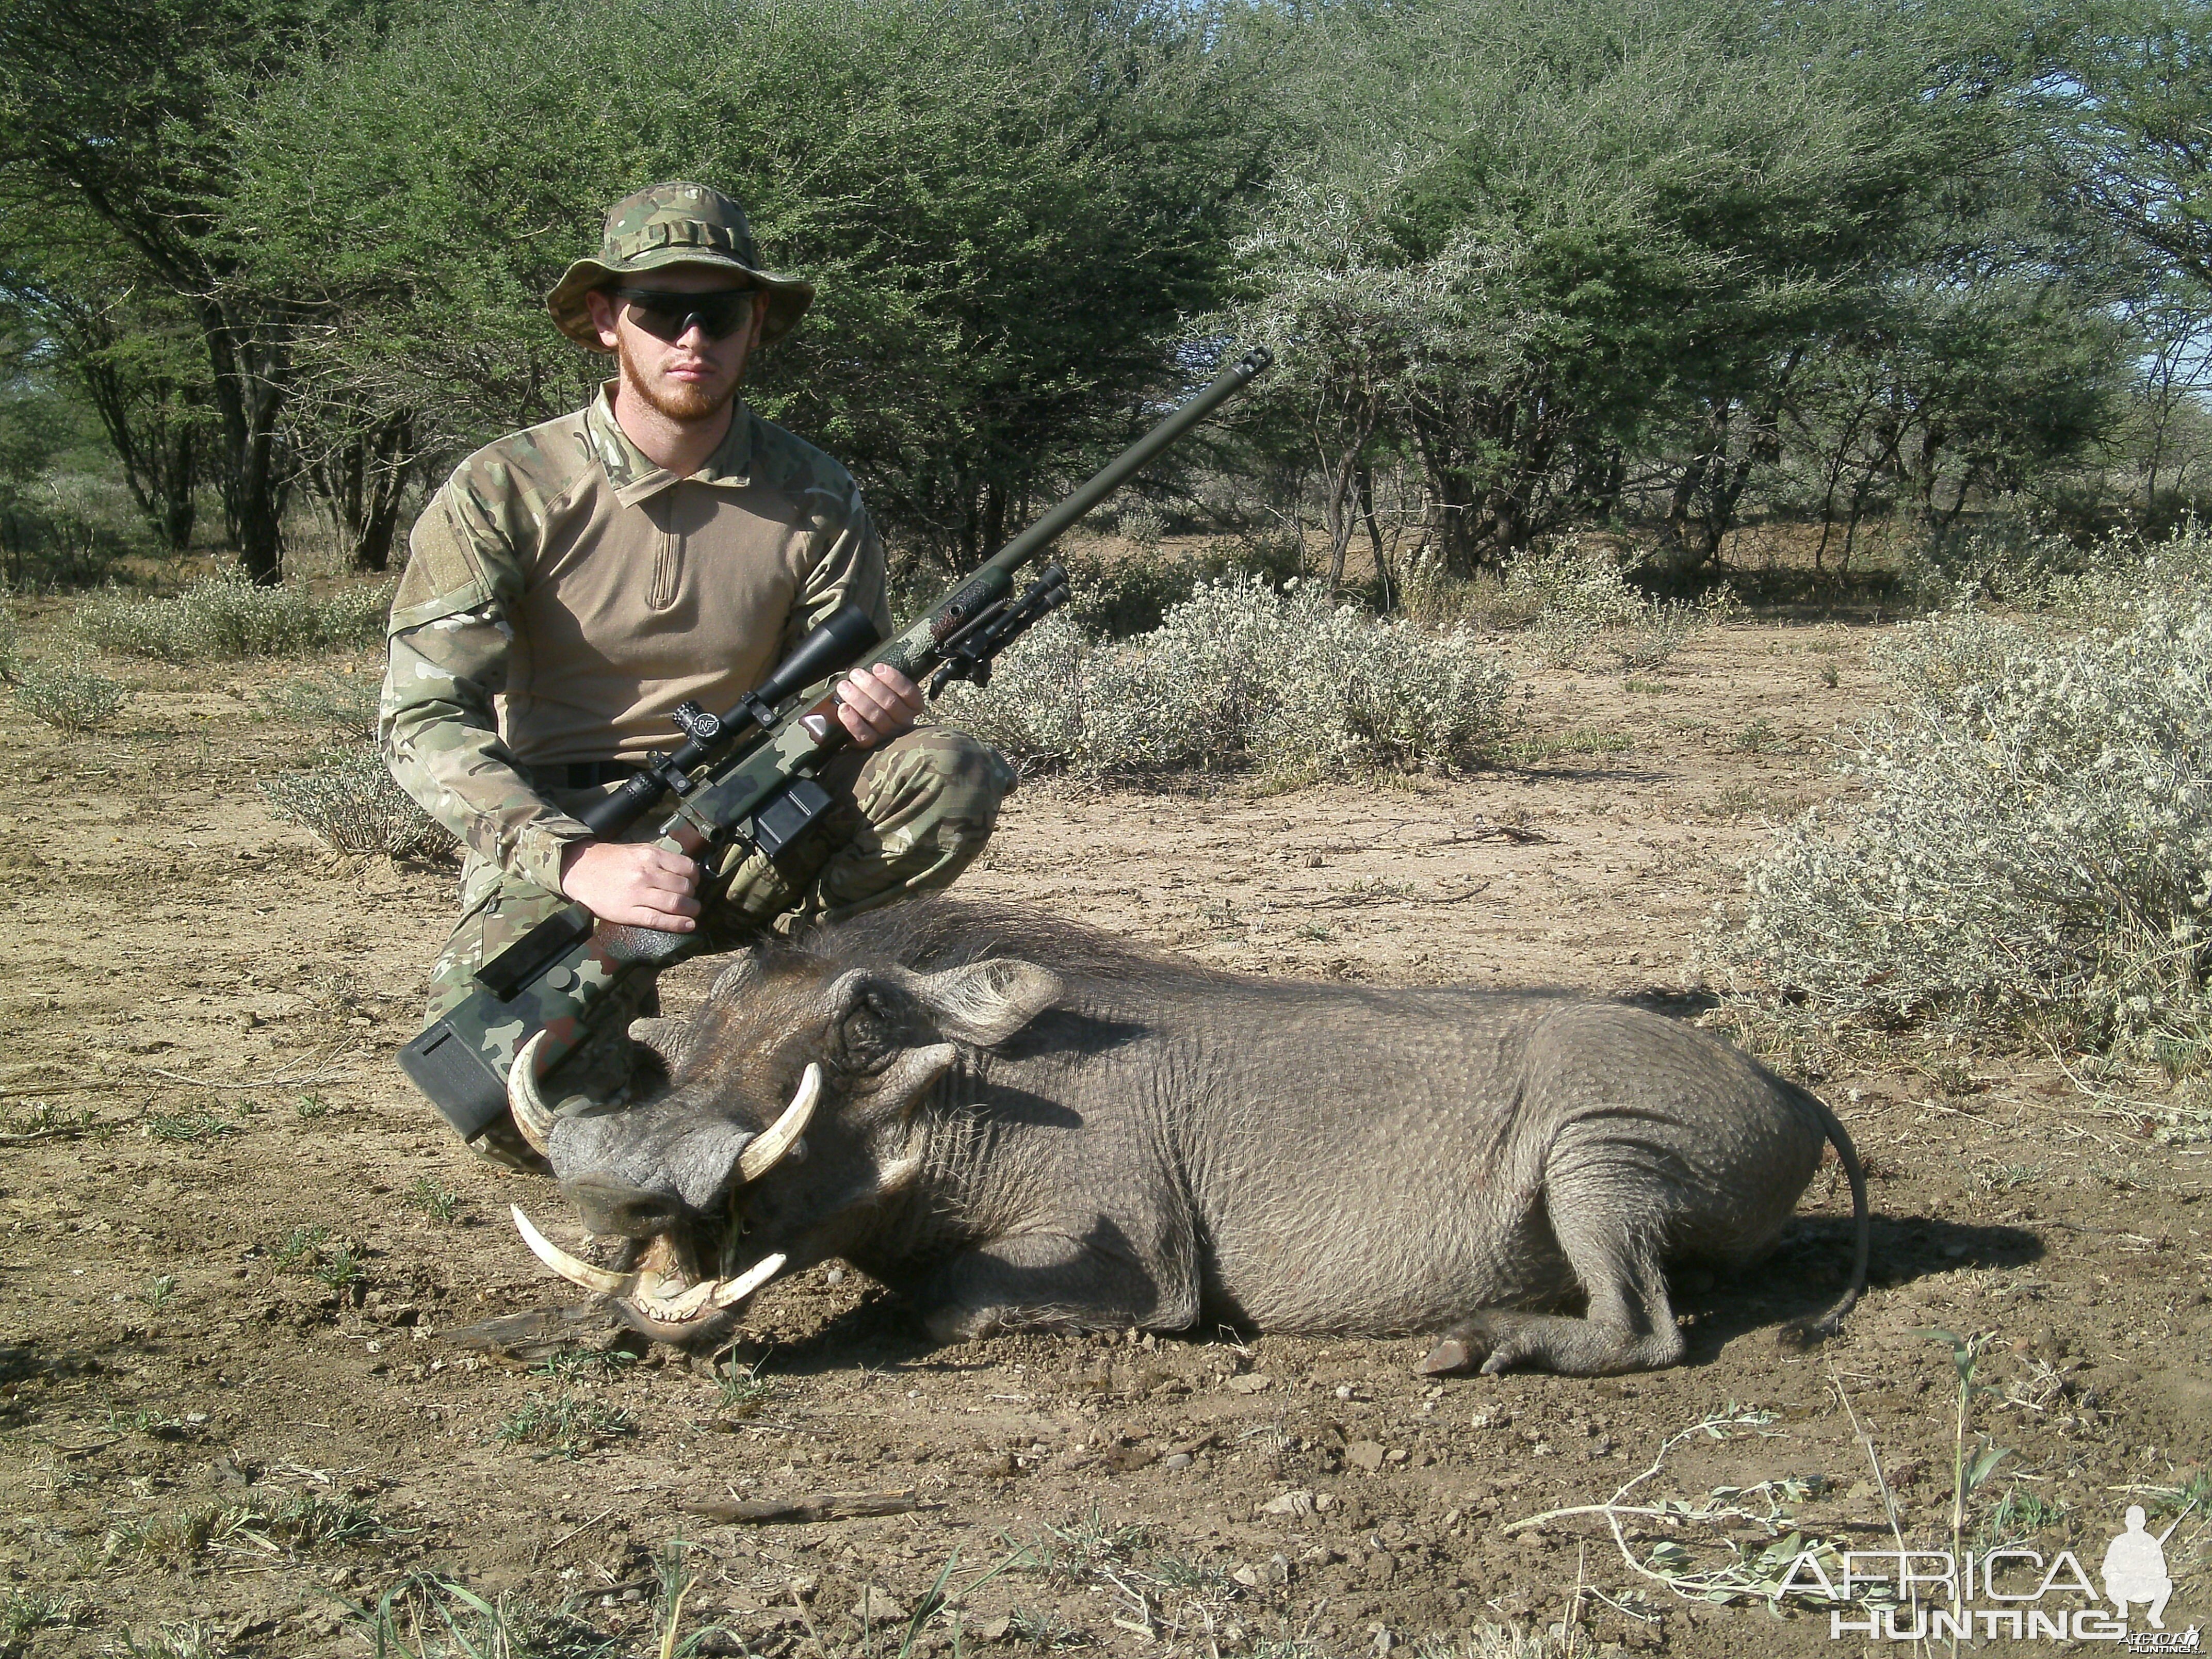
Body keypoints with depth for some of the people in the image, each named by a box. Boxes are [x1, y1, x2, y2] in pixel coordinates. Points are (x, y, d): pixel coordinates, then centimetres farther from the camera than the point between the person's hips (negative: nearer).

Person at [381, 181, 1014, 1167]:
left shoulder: (814, 502, -1)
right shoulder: (506, 493, -9)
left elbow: (839, 705, 3)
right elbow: (423, 720, -14)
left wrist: (870, 708, -25)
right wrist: (576, 862, -29)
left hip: (746, 834, 3)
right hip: (553, 837, -2)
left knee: (950, 775, -24)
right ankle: (625, 1028, 8)